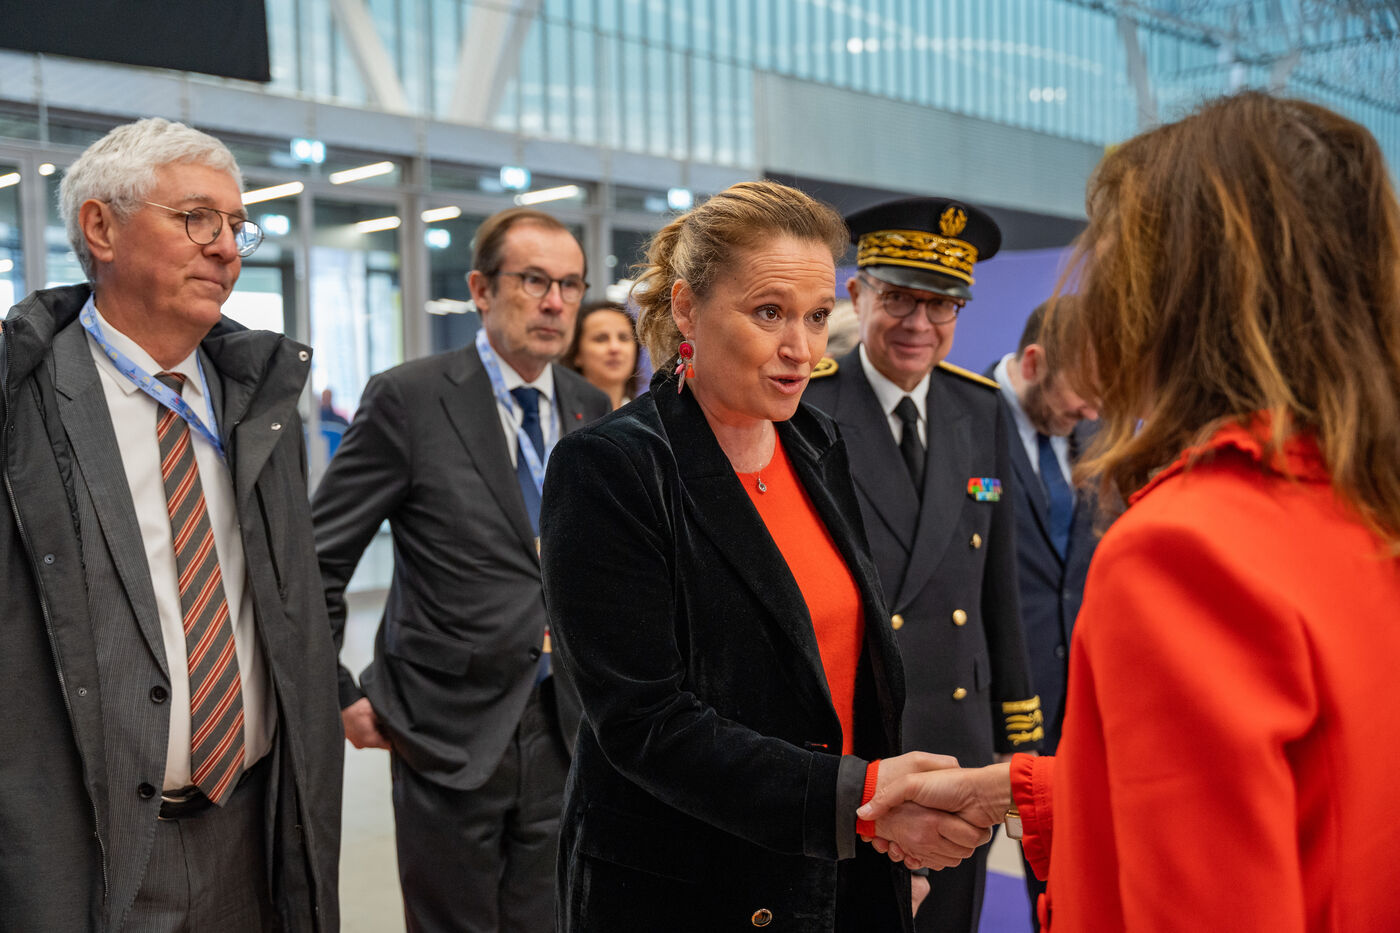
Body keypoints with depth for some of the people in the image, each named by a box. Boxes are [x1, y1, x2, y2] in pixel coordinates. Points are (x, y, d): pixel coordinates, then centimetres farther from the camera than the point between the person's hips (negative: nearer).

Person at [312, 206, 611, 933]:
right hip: (450, 731, -4)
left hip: (565, 729, 4)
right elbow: (317, 556, -7)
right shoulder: (409, 398, -9)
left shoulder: (592, 409, 6)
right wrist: (339, 697, -8)